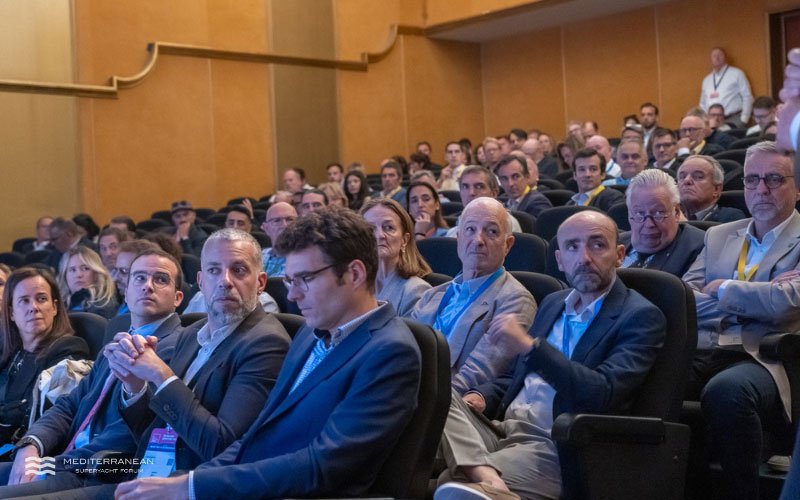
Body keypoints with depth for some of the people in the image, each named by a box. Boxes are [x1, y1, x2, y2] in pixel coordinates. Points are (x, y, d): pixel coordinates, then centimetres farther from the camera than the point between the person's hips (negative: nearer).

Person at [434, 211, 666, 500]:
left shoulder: (641, 317, -5)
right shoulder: (553, 303, 19)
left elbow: (602, 393, -19)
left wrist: (529, 346, -26)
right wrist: (481, 397, 3)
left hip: (557, 447, -8)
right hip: (503, 428, 8)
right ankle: (486, 477, -39)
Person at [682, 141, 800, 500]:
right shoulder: (718, 235, 22)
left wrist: (723, 289, 3)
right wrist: (757, 295, -3)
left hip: (762, 358, -4)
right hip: (701, 351, 4)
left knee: (726, 390, -38)